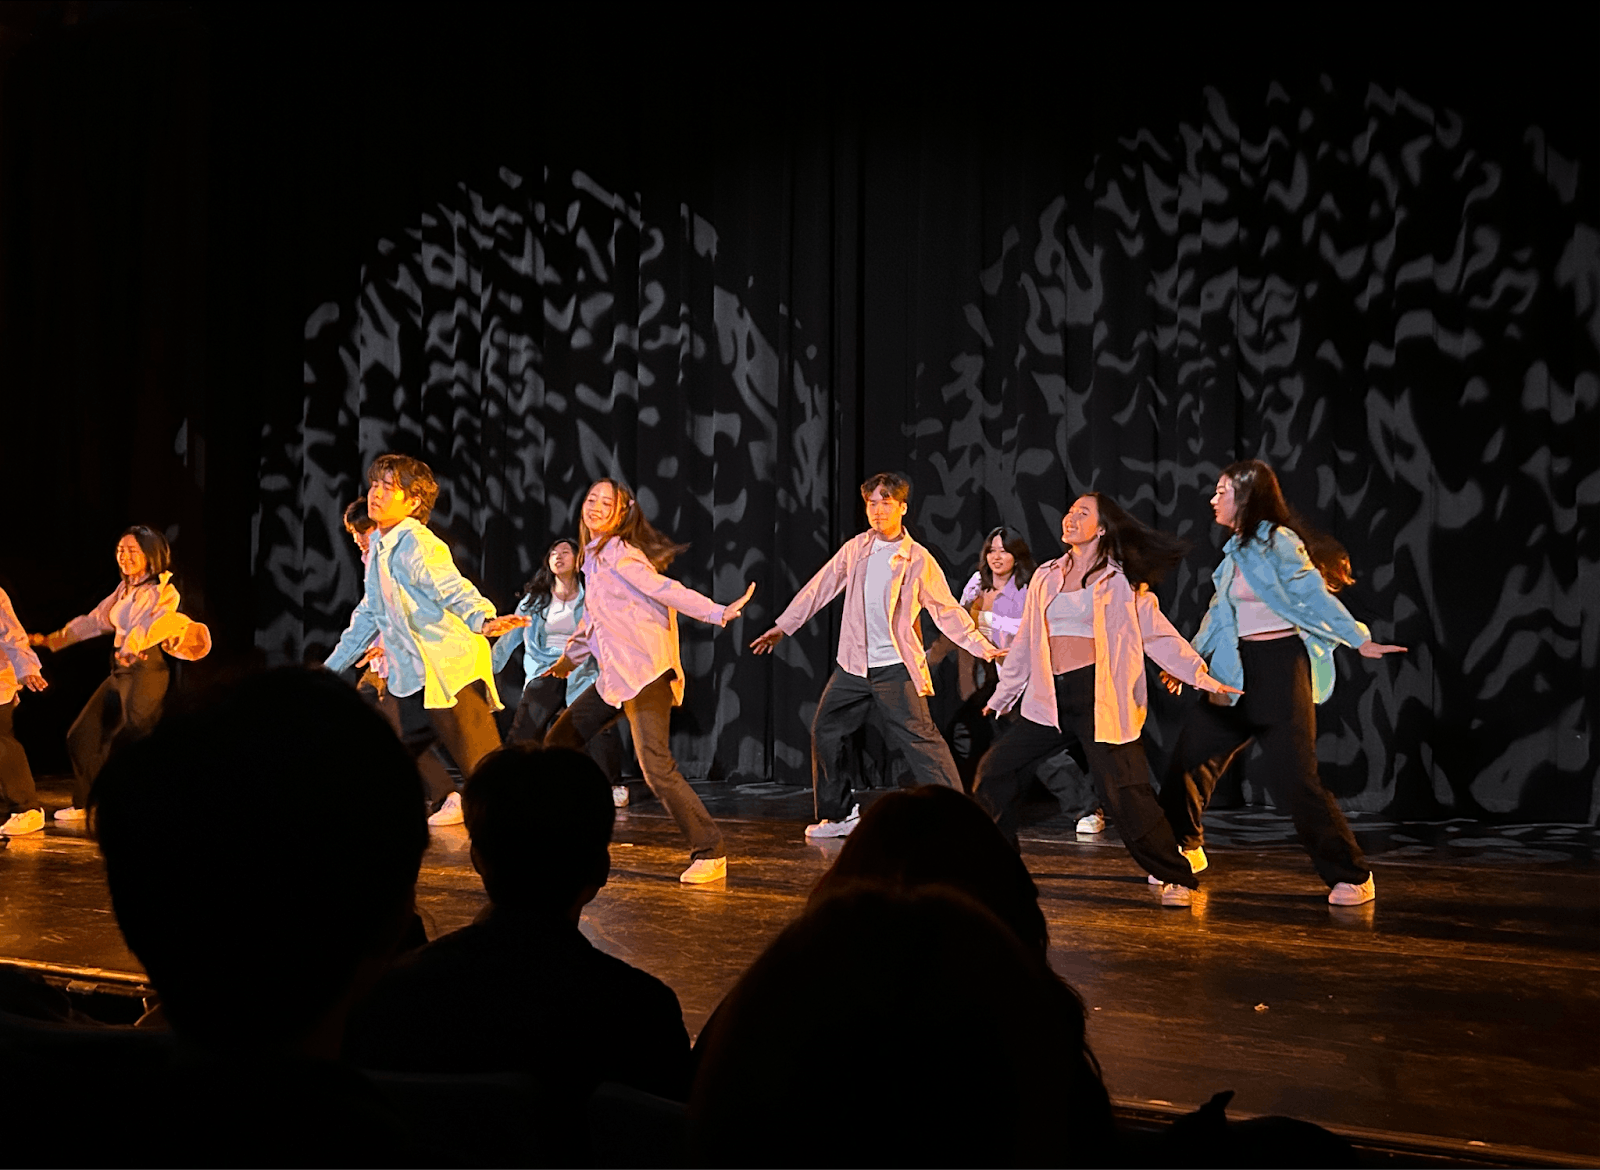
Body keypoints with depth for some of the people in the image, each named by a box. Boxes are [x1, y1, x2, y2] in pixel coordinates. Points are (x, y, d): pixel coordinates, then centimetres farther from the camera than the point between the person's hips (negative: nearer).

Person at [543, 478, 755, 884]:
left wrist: (717, 612, -29)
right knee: (560, 740, 14)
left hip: (644, 674, -10)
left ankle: (710, 853, -12)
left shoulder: (616, 553, -8)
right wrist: (571, 657, 44)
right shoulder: (595, 556, 19)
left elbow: (663, 589, -17)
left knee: (656, 767, -17)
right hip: (615, 678, 10)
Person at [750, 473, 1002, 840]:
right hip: (853, 665, 5)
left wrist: (981, 646, -11)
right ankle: (840, 814, 23)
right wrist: (783, 626, 16)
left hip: (896, 667, -5)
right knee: (825, 731, 9)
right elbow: (820, 587, 14)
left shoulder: (918, 559, -5)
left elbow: (946, 610, -3)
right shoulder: (856, 548, 7)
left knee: (919, 738, -13)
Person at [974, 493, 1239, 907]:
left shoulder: (1120, 581, 1)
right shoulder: (1046, 577, 15)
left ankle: (1176, 878, 0)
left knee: (1123, 790, -12)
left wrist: (1200, 674, -14)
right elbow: (1026, 640, 22)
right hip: (1050, 697, 5)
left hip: (1098, 695, -5)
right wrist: (1004, 693, 25)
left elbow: (1157, 634, -2)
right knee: (996, 768, 2)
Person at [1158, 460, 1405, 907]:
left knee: (1292, 778, -12)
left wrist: (1360, 641, -23)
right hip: (1239, 670, 8)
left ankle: (1352, 875, -1)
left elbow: (1315, 595, -16)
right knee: (1191, 754, 6)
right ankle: (1184, 849, 25)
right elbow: (1218, 613, 22)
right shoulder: (1236, 551, 15)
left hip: (1280, 667, -8)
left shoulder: (1277, 541, -10)